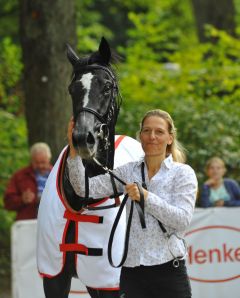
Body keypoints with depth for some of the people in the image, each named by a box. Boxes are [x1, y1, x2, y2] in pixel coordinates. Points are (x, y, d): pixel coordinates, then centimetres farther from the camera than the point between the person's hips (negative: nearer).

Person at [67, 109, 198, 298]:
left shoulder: (183, 173, 1)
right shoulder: (128, 172, 9)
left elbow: (183, 220, -11)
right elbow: (86, 188, -2)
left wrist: (146, 197, -17)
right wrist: (74, 151, -14)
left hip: (169, 270, -3)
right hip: (133, 273, 3)